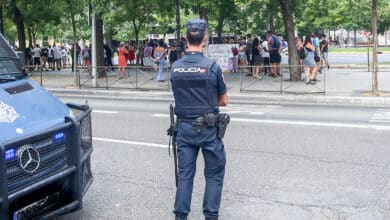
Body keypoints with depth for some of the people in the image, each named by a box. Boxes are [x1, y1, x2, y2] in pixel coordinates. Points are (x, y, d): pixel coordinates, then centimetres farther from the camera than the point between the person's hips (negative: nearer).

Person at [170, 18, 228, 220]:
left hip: (184, 127, 4)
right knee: (214, 174, 10)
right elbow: (223, 101, -2)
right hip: (208, 128, -3)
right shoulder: (212, 67, -13)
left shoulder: (175, 67, -2)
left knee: (184, 173, 12)